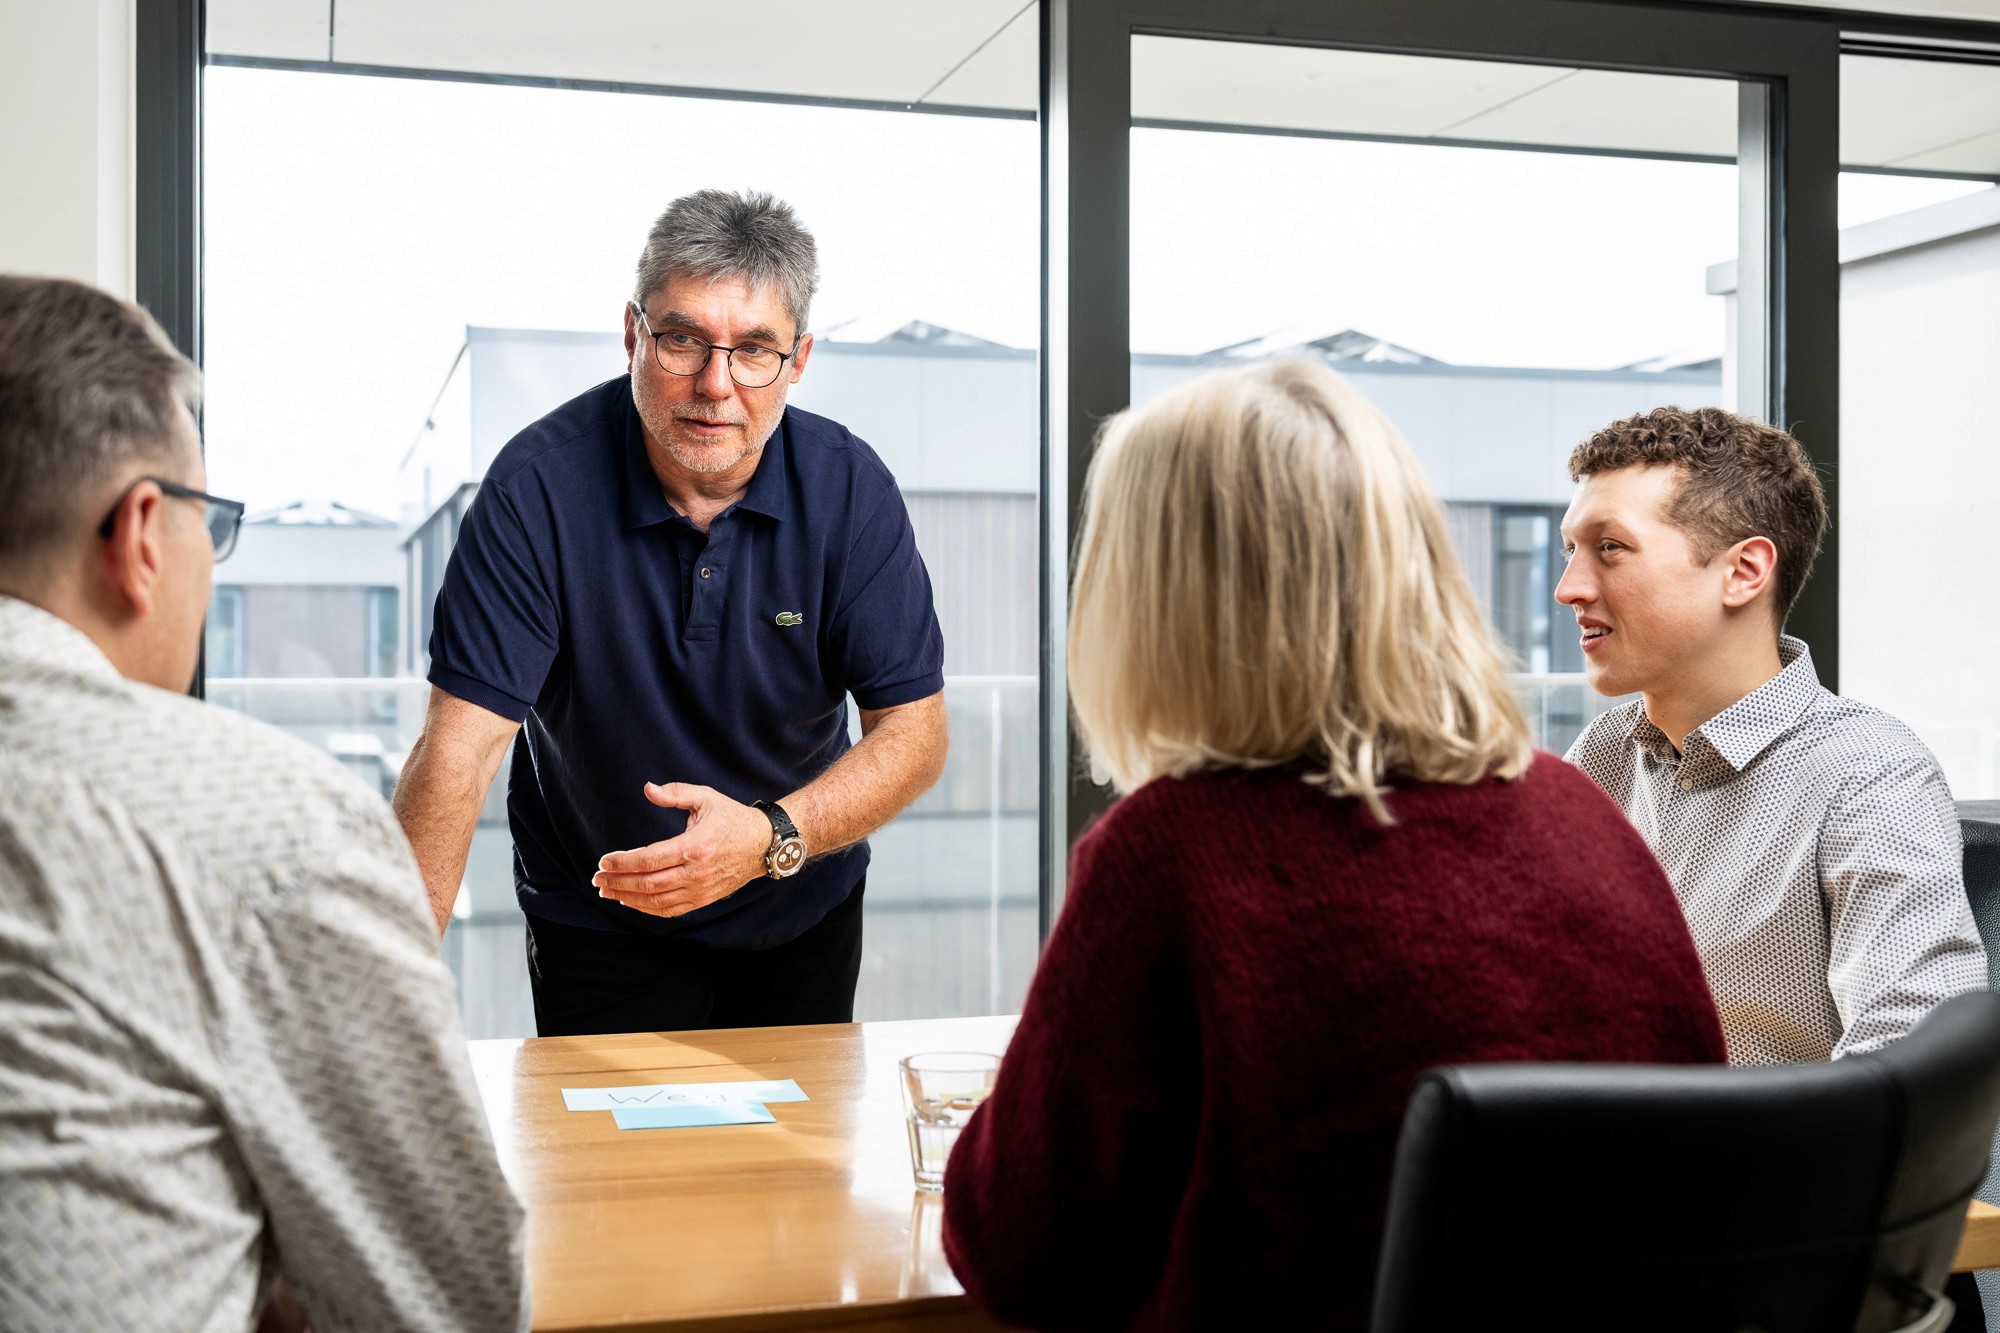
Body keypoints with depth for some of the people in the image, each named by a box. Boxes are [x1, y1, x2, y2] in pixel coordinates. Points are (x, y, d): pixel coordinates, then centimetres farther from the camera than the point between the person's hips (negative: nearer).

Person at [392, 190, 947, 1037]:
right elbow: (460, 745, -27)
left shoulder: (850, 488, -15)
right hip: (597, 925, -2)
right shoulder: (539, 487, -22)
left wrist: (771, 838, -32)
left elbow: (914, 731, -14)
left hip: (805, 912, 3)